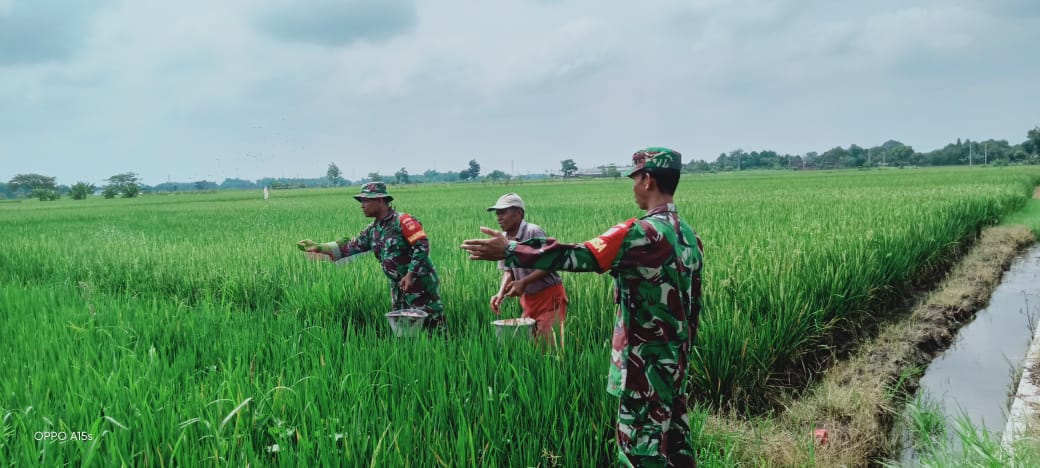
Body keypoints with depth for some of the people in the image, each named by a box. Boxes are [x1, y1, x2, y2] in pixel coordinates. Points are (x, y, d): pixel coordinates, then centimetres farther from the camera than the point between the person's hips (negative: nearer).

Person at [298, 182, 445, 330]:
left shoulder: (403, 221, -15)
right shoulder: (373, 230, 10)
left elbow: (422, 246, -19)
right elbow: (352, 246, 6)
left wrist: (410, 275, -22)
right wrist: (319, 247, -1)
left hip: (420, 283, -8)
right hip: (399, 286, 8)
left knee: (432, 324, -5)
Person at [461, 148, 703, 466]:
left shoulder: (641, 233, -20)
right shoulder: (688, 235, 8)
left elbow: (577, 257, -21)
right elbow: (694, 302, 14)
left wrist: (509, 251, -16)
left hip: (646, 360, -9)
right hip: (676, 357, 9)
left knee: (641, 440, 0)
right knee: (674, 434, 17)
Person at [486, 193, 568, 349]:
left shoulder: (533, 232, -18)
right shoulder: (504, 238, 3)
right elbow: (507, 271, 7)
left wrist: (523, 282, -27)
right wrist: (500, 294, -9)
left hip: (550, 295, -7)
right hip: (528, 298, 7)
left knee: (549, 342, -9)